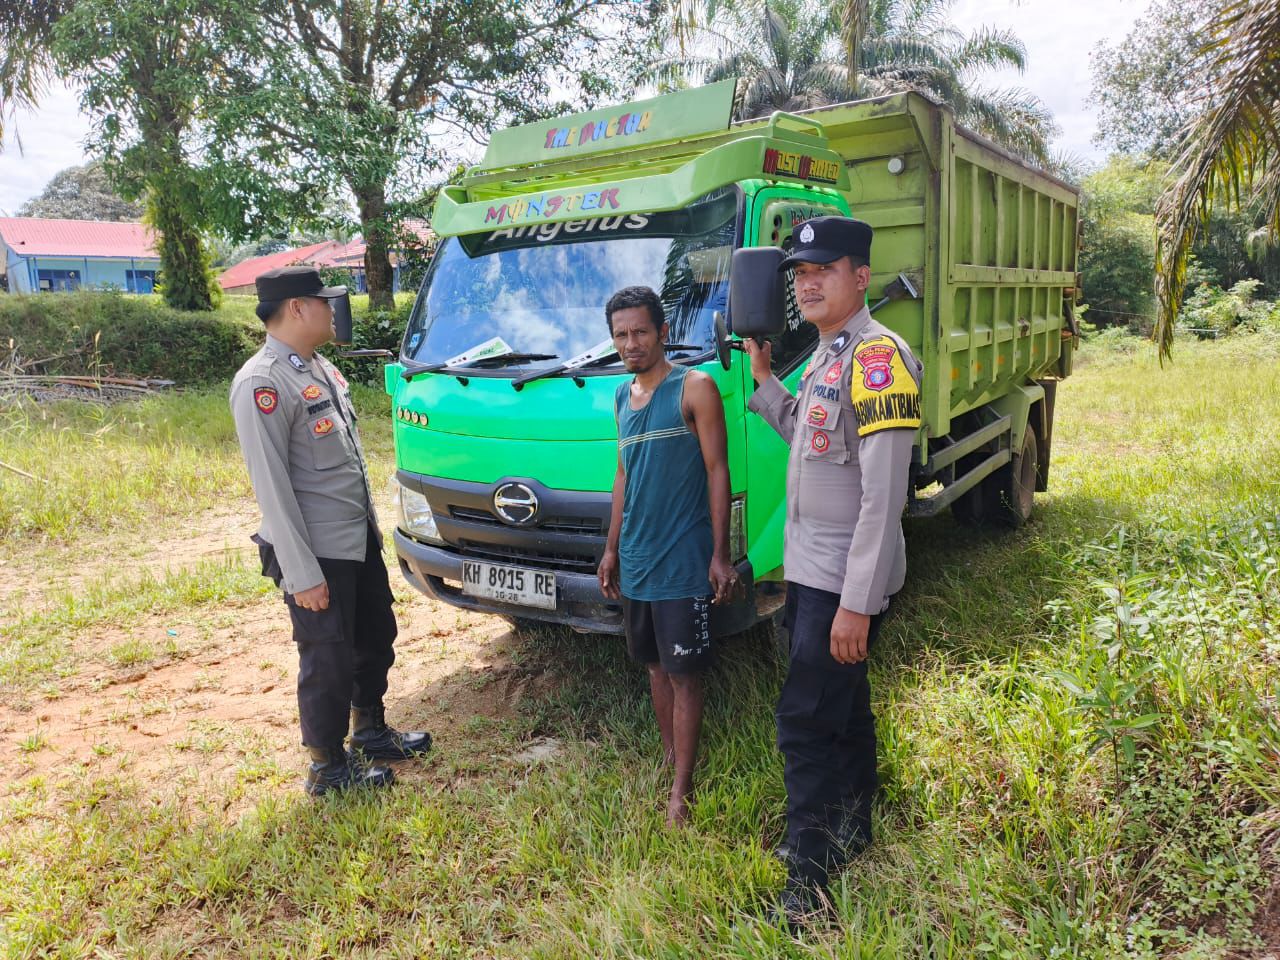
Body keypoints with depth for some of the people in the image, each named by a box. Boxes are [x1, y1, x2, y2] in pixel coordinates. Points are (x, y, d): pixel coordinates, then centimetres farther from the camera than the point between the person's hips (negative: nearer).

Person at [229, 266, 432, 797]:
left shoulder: (320, 367, 10)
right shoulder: (262, 384, -19)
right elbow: (271, 487, -21)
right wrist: (302, 573, -21)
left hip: (360, 538, 9)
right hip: (318, 552, -9)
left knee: (375, 639, 21)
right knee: (329, 659, 4)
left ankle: (371, 732, 41)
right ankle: (327, 768, 23)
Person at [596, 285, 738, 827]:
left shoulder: (694, 389, -8)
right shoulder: (622, 397, 12)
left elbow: (717, 472, -10)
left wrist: (720, 554, -14)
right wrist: (612, 549, 17)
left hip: (682, 564, -7)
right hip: (634, 563, 7)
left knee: (684, 675, -1)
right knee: (655, 666, 16)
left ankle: (681, 791, 9)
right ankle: (669, 761, 31)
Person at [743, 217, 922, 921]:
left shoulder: (877, 356, -20)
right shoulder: (826, 356, 11)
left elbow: (884, 496, -24)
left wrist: (856, 603, -24)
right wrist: (763, 379, 14)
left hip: (844, 582, -9)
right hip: (810, 568, 9)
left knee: (805, 720, -4)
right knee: (843, 704, 21)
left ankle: (810, 875, 11)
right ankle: (851, 828, 39)